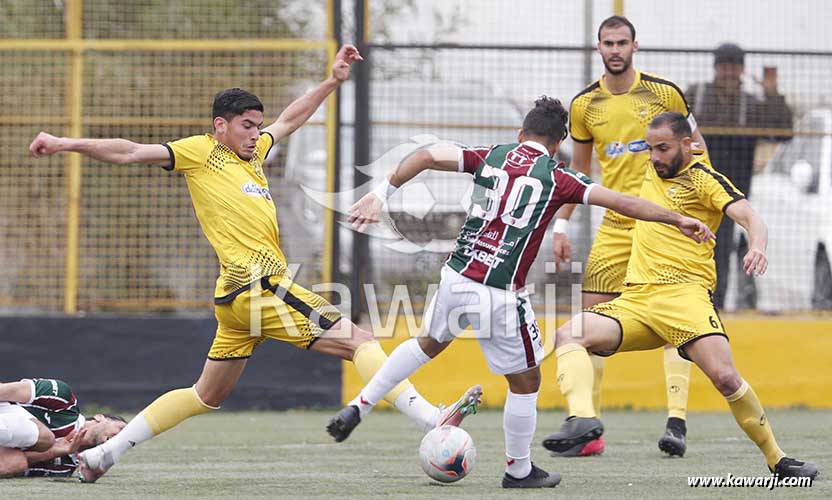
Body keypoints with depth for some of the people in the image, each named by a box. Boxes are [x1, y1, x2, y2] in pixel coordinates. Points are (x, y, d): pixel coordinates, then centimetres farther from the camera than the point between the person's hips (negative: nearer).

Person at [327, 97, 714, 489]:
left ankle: (357, 408, 30)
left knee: (428, 343, 32)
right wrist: (677, 219, -1)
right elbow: (620, 202, -6)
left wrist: (381, 195, 2)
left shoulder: (491, 157, 7)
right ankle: (519, 471, 25)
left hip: (456, 277, 5)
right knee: (526, 381, 15)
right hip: (500, 296, -5)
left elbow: (427, 156, -1)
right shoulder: (556, 178, -2)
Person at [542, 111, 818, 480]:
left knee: (724, 376, -22)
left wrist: (757, 248, -34)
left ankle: (777, 461, -7)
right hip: (634, 299, 6)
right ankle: (583, 419, -40)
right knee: (568, 336, -18)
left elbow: (749, 218, -13)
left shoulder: (703, 178, 0)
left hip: (683, 293, -6)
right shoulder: (654, 171, 20)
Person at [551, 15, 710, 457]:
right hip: (615, 225, 3)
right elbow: (578, 169, 16)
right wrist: (560, 226, 10)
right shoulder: (584, 105, 4)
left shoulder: (663, 93, -4)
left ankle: (677, 422, -13)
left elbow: (695, 145, 8)